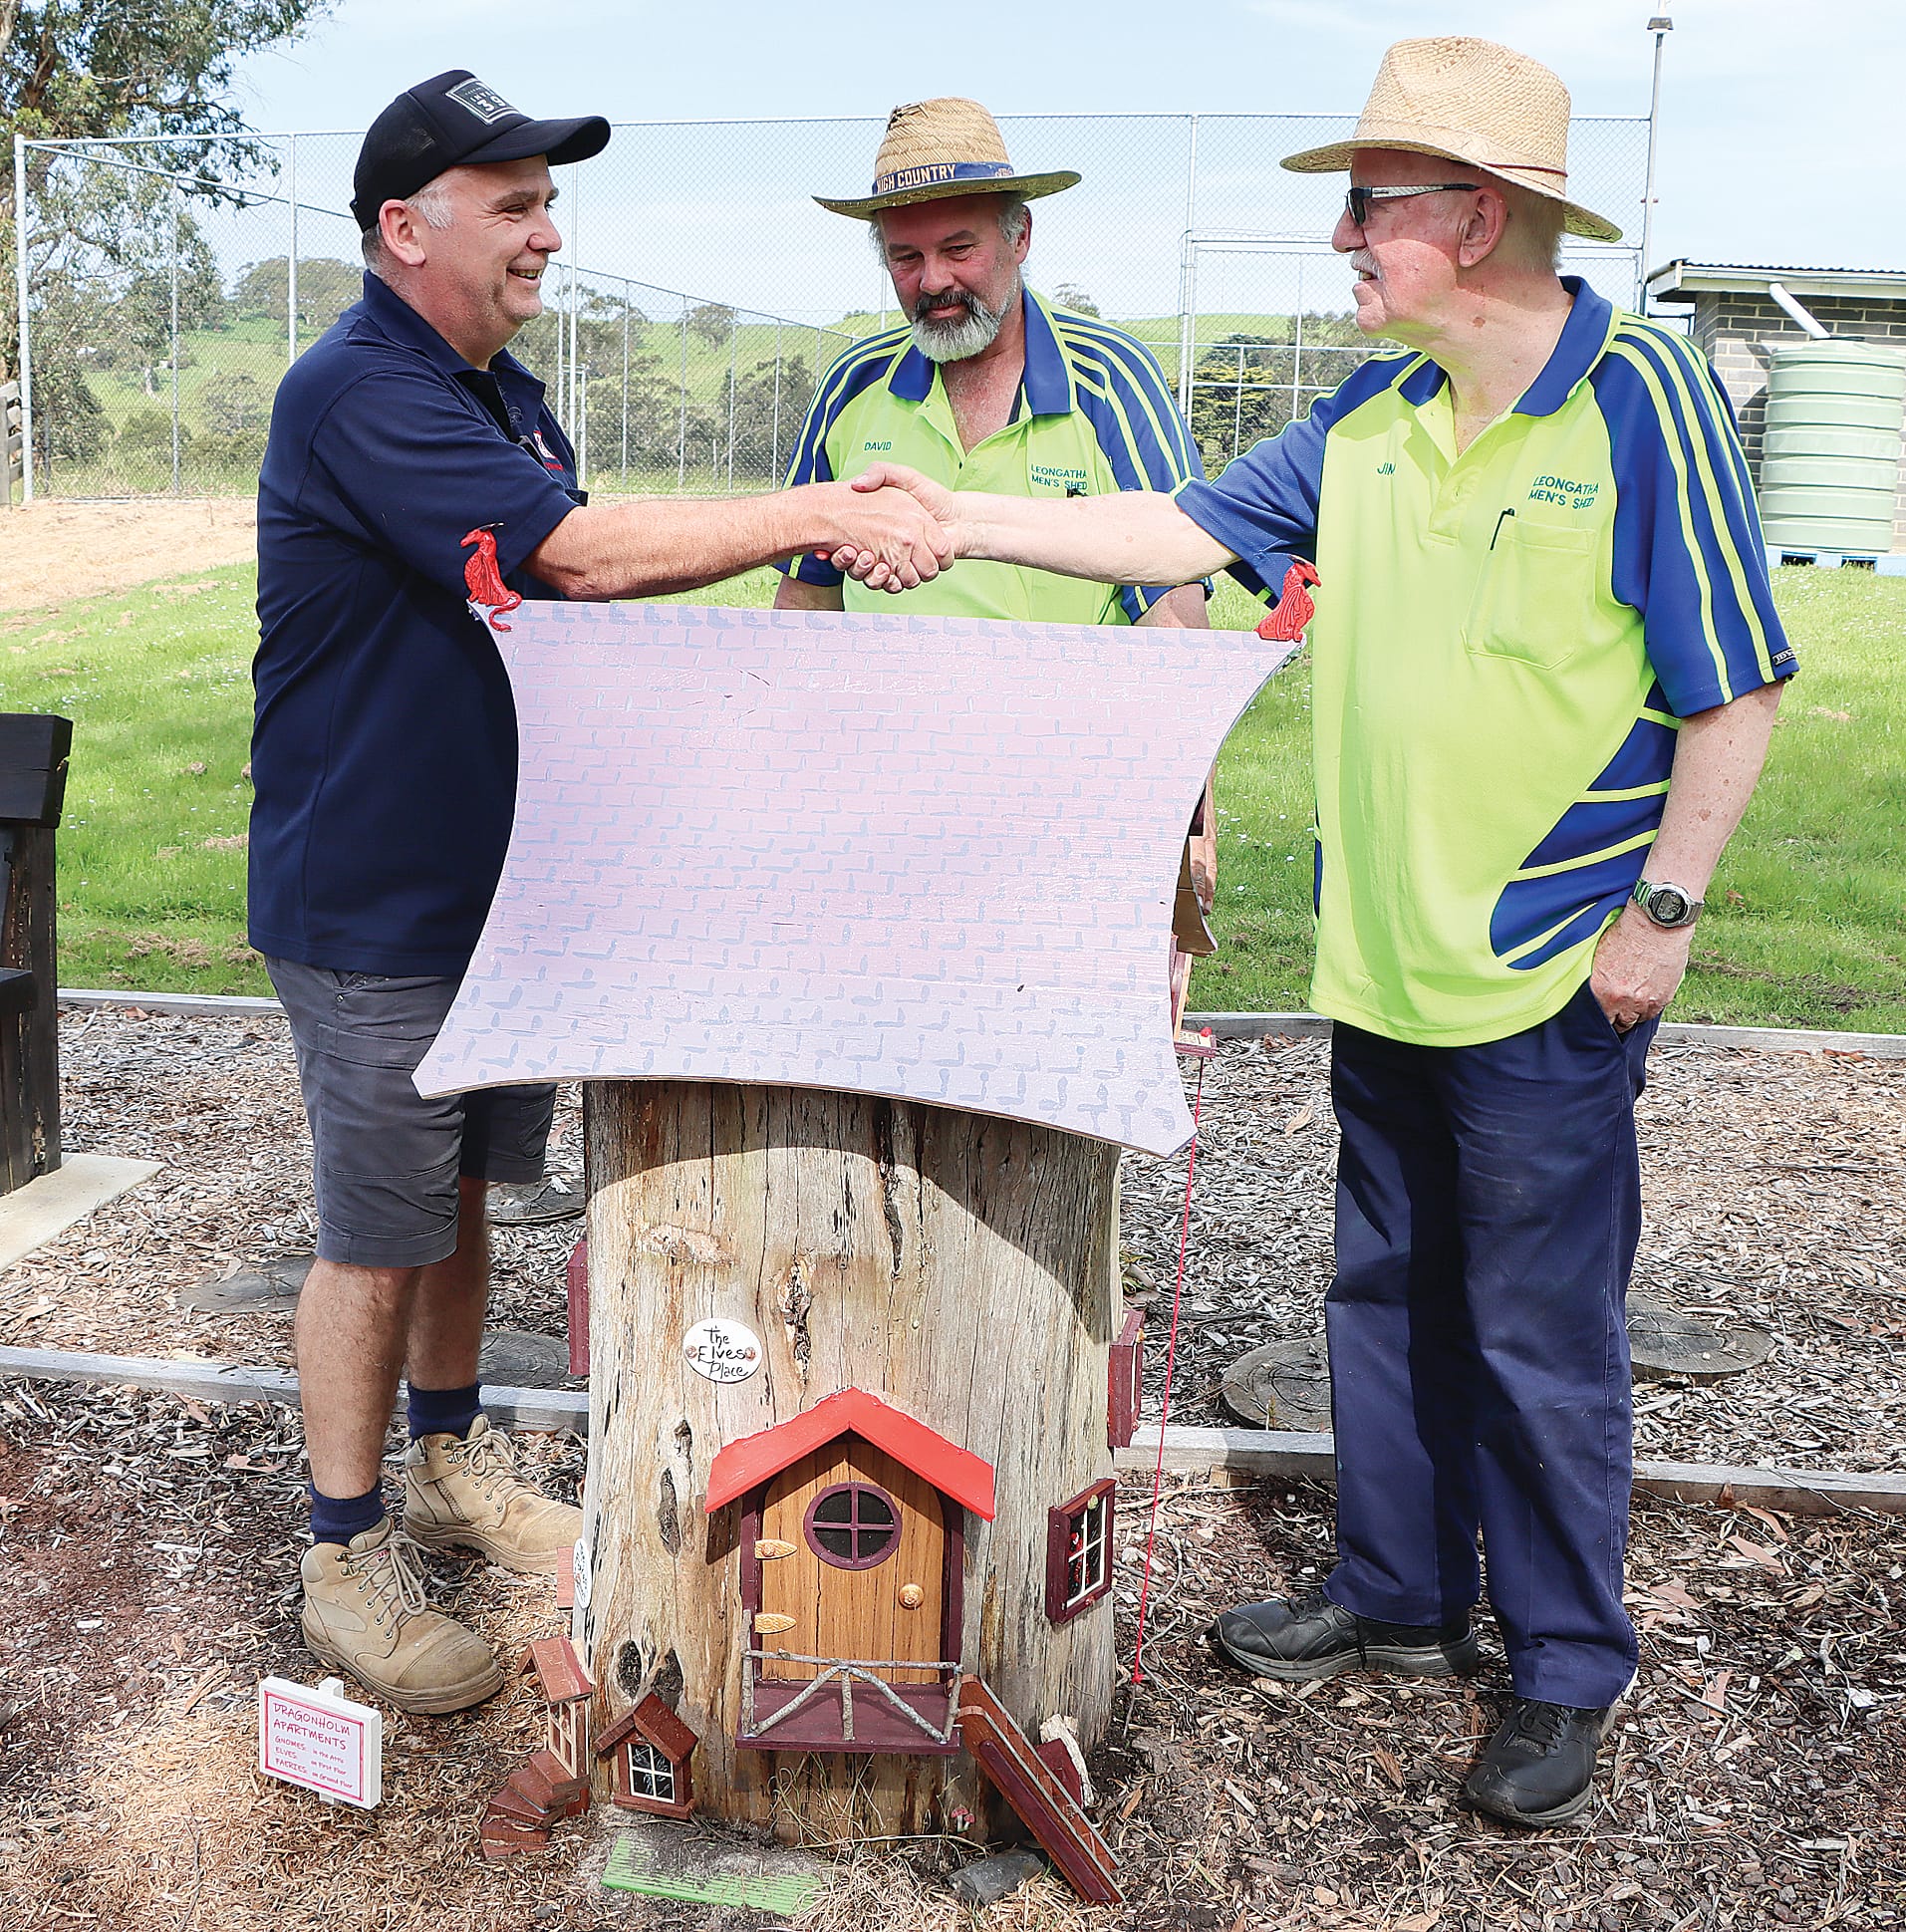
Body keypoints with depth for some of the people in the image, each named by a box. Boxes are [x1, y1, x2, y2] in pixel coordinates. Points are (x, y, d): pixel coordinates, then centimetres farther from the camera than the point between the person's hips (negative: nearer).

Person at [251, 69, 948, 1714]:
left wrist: (804, 534, 0)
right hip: (371, 912, -9)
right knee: (379, 1243, 1)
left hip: (495, 884, 9)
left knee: (463, 1192, 20)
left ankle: (452, 1460, 38)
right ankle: (347, 1560, 18)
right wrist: (813, 514, -26)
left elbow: (584, 573, 13)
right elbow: (581, 553, -30)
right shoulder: (357, 395, -21)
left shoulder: (505, 394, 11)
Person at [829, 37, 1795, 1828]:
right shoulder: (1375, 412, 7)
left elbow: (1730, 686, -10)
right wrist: (969, 520, 1)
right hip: (1380, 957, 7)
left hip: (1548, 976, -6)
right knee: (1387, 1294, 17)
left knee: (1540, 1336, 4)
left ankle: (1568, 1671, 22)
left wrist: (1661, 907, -13)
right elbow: (1194, 531, 9)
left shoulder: (1640, 400, -12)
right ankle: (1395, 1594, 35)